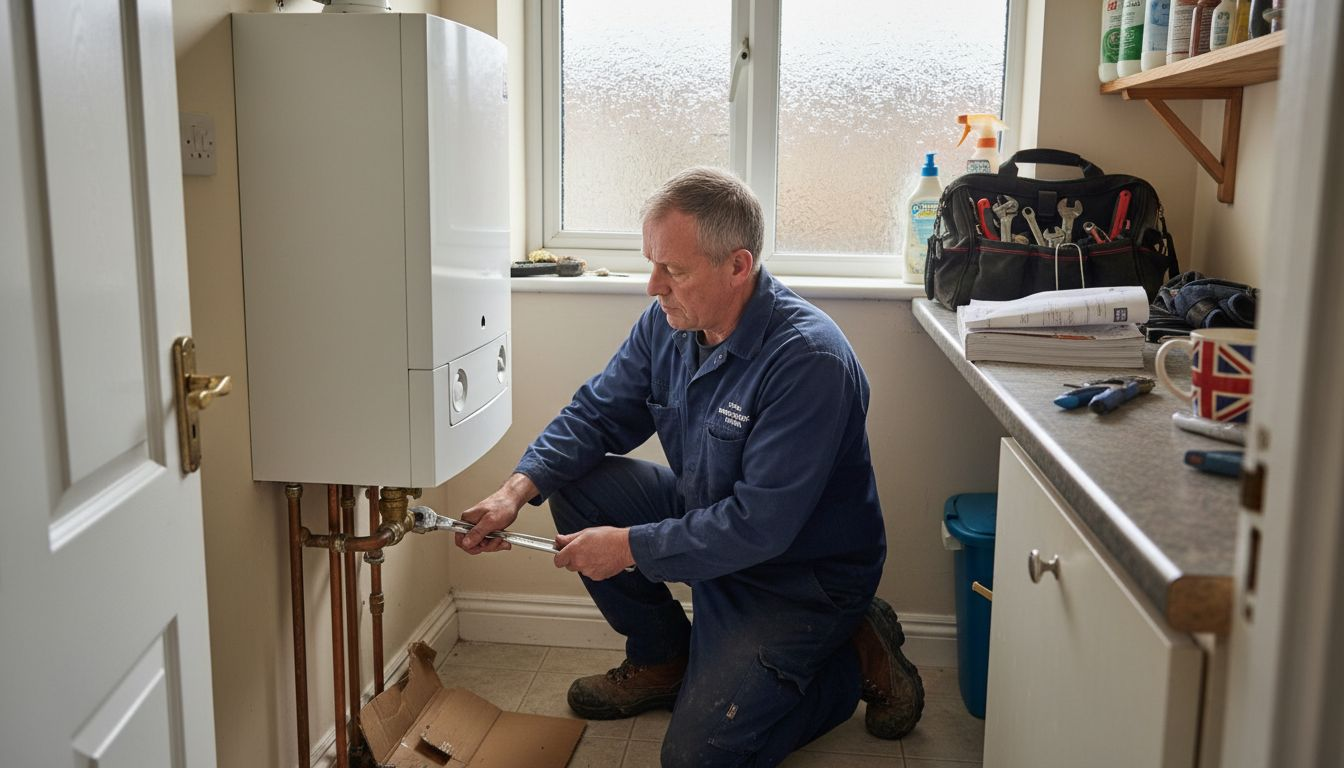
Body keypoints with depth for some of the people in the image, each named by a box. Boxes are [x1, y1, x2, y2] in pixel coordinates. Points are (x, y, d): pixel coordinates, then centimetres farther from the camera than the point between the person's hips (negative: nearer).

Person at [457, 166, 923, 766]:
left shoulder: (809, 361, -31)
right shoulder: (667, 323, -7)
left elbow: (760, 526, -31)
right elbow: (596, 413, 1)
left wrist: (630, 547, -26)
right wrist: (518, 489, -15)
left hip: (800, 574, -7)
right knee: (578, 485, -6)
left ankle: (856, 657, 8)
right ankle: (663, 660, 12)